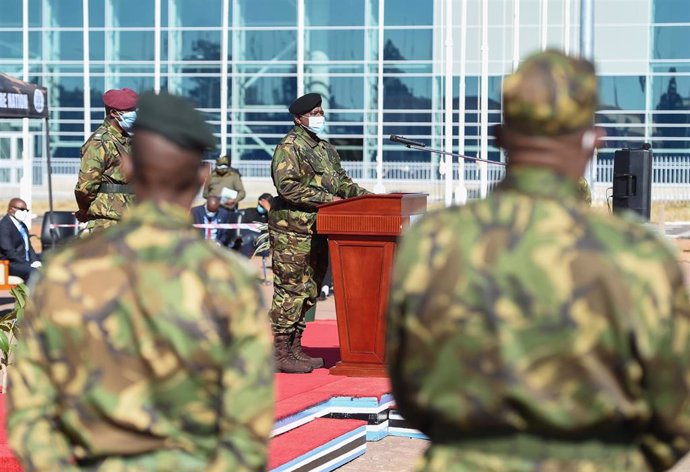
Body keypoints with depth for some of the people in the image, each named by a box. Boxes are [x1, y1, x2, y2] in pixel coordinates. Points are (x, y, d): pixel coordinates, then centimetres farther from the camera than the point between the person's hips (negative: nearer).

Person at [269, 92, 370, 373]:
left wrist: (362, 195, 5)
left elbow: (340, 180, 23)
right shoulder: (289, 147, -11)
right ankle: (280, 353, -3)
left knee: (309, 292, 12)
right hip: (292, 232, -9)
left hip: (317, 231, 9)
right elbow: (288, 186, -21)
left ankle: (295, 349, 19)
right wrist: (327, 199, -23)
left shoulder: (325, 148, 18)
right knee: (290, 291, -7)